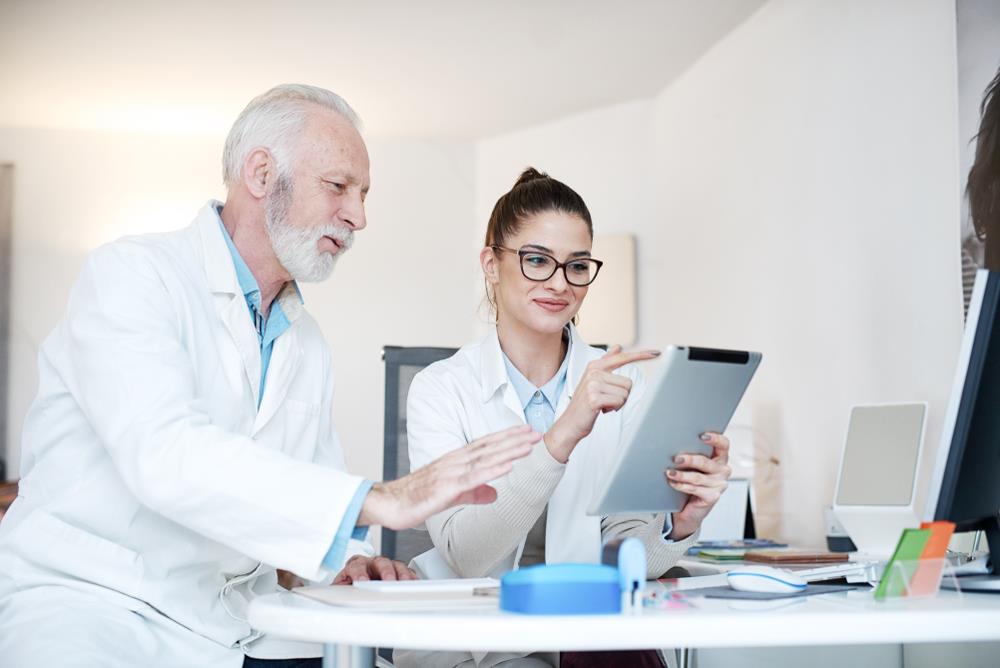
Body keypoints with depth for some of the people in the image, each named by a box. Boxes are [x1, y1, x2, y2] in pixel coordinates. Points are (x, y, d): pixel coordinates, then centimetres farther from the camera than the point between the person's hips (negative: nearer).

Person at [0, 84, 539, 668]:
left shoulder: (307, 343, 16)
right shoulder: (131, 275, -9)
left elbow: (316, 489, 23)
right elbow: (164, 455, -25)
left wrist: (345, 556, -2)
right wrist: (377, 500, -31)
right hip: (87, 600, -7)